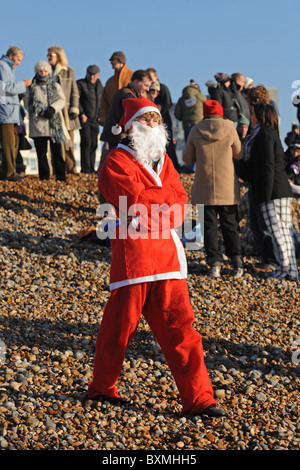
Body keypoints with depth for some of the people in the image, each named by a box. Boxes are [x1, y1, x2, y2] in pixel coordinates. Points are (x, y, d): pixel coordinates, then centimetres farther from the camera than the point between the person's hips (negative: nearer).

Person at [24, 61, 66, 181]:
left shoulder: (55, 85, 14)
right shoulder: (32, 87, 12)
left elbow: (62, 100, 5)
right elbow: (27, 101, 5)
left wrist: (53, 108, -14)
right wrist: (38, 110, -11)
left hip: (54, 122, 0)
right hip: (38, 123, 0)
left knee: (57, 150, -1)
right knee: (41, 151, 1)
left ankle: (61, 176, 3)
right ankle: (44, 177, 7)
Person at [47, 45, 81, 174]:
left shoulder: (69, 71, 9)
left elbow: (74, 91, 9)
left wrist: (74, 109, -1)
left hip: (66, 110, 0)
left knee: (69, 140, -1)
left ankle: (71, 168, 6)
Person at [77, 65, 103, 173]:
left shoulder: (100, 86, 16)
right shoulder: (80, 84, -1)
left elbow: (101, 102, 23)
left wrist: (100, 116, 11)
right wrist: (82, 114, -14)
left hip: (95, 120, 5)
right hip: (84, 119, -5)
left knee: (94, 144, 4)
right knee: (86, 143, -11)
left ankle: (91, 168, 9)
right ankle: (85, 168, -9)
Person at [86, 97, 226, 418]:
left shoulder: (164, 161, 18)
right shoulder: (116, 162, -2)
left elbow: (180, 206, 7)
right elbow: (134, 201, -16)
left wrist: (149, 200, -11)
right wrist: (166, 195, -3)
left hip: (167, 251, 6)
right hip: (133, 251, -6)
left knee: (179, 325, 2)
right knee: (120, 324, 4)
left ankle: (197, 398, 3)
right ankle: (102, 388, 23)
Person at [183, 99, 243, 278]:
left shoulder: (196, 131, -3)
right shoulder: (229, 128, -5)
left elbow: (188, 159, 6)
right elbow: (238, 154, 8)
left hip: (204, 187, 0)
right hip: (227, 187, 0)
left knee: (209, 225, 6)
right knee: (230, 225, 10)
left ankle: (214, 262, 1)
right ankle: (237, 261, 7)